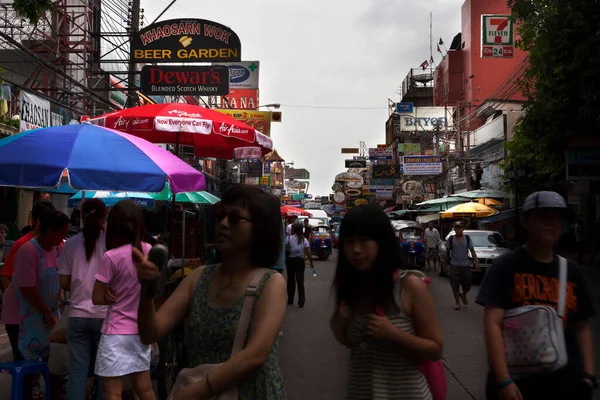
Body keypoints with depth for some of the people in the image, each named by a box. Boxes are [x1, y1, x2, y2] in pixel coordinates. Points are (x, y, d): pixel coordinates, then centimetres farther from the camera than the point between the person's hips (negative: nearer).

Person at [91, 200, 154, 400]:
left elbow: (97, 299, -10)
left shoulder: (111, 257, -16)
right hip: (142, 330, 6)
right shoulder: (149, 251, 0)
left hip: (117, 333, -6)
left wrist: (115, 297, 5)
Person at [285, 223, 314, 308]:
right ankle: (301, 302, -2)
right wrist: (311, 262, 8)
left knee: (290, 280, 12)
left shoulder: (289, 238, -4)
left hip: (291, 260, -1)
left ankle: (290, 300, 21)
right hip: (300, 261, 1)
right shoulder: (304, 240, 2)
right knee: (300, 281, 4)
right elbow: (308, 253, -1)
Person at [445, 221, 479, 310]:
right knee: (455, 286, -2)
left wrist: (476, 262, -11)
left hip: (466, 265, 1)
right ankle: (457, 303, 10)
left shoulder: (467, 238, 3)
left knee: (467, 285, 6)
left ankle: (463, 295, 37)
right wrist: (446, 265, 7)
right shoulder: (451, 239, 1)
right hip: (454, 265, -1)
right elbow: (447, 252, 7)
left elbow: (472, 251, 2)